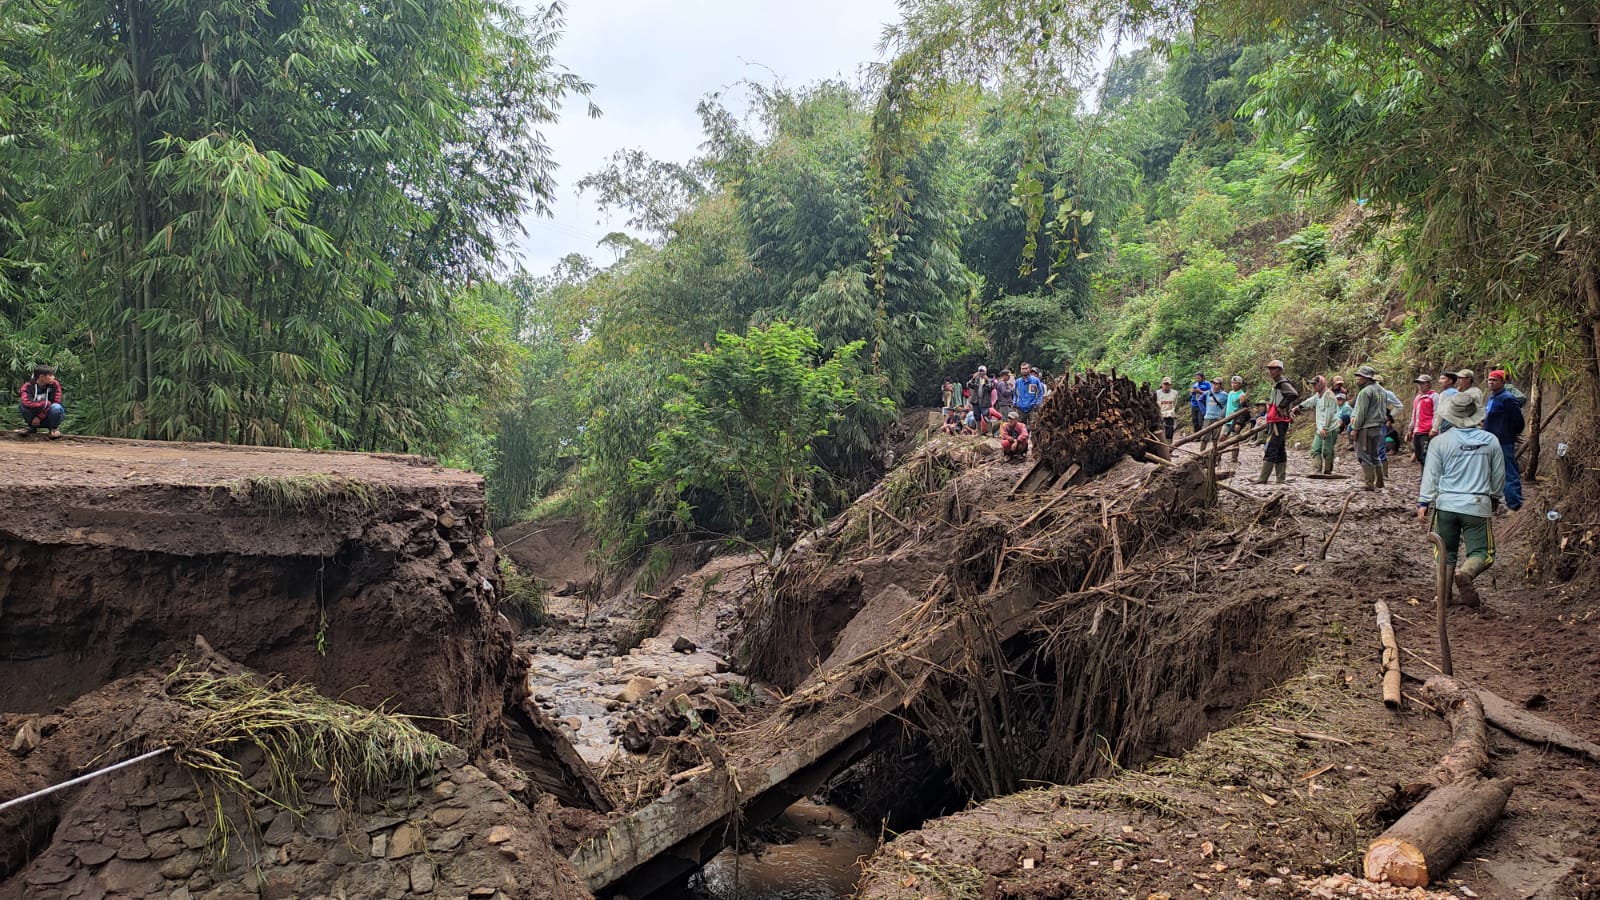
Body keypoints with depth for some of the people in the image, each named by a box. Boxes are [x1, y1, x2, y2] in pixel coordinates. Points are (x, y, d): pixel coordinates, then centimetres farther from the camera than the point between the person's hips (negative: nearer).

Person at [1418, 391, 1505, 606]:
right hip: (1477, 506, 0)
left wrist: (1423, 502, 0)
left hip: (1447, 504, 1)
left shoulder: (1439, 442, -2)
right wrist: (1495, 497, 29)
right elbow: (1499, 475, 13)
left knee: (1447, 553, 12)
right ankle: (1466, 573, -27)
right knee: (1481, 552, 4)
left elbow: (1431, 475, -3)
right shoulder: (1491, 441, 4)